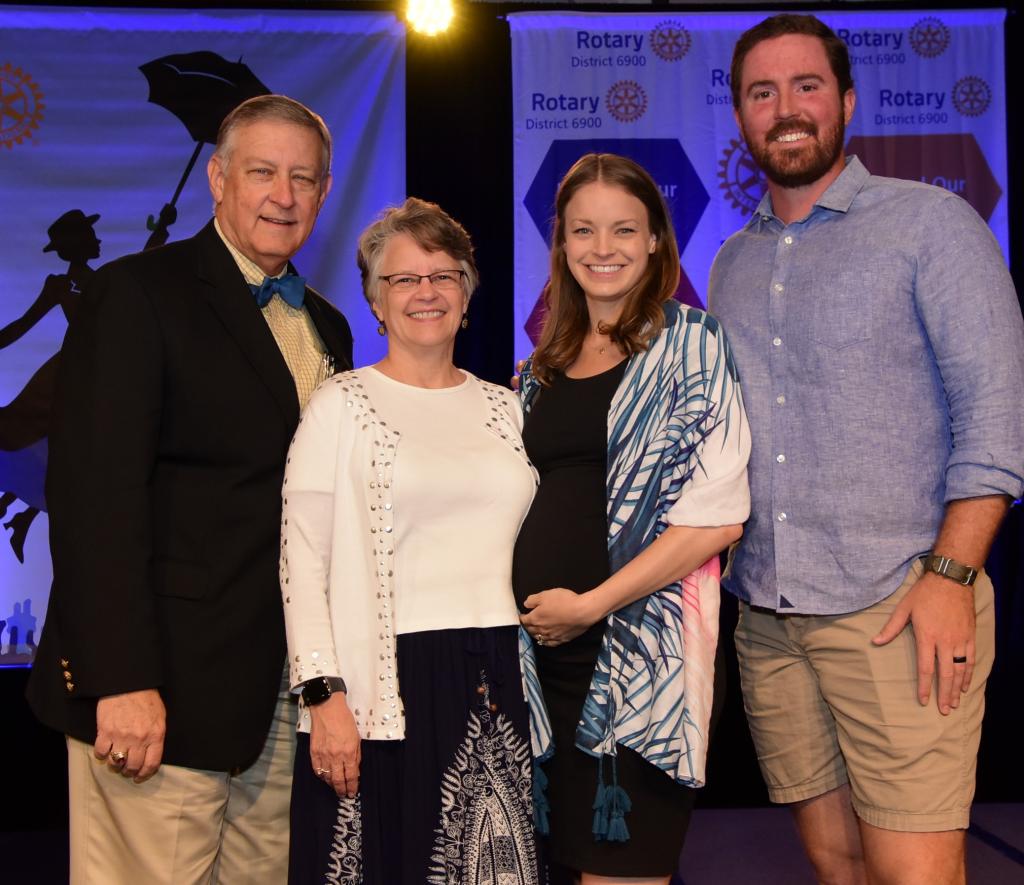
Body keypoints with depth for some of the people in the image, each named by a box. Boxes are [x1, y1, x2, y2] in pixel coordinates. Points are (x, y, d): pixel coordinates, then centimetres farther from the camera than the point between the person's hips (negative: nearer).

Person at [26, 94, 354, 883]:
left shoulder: (327, 327, 15)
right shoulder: (138, 293, -7)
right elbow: (94, 492, -14)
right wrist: (121, 681, -19)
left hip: (282, 691, 7)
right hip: (162, 687, -6)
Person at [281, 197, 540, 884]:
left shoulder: (503, 407, 12)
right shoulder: (342, 404, -1)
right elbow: (303, 564, -5)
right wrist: (324, 695, -13)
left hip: (498, 684, 4)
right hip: (387, 684, -4)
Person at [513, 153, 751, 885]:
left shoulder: (691, 343, -4)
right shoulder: (544, 366, 14)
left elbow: (719, 513, -13)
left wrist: (590, 604, -13)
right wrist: (512, 606, 3)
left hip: (643, 649, -5)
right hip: (543, 646, 5)